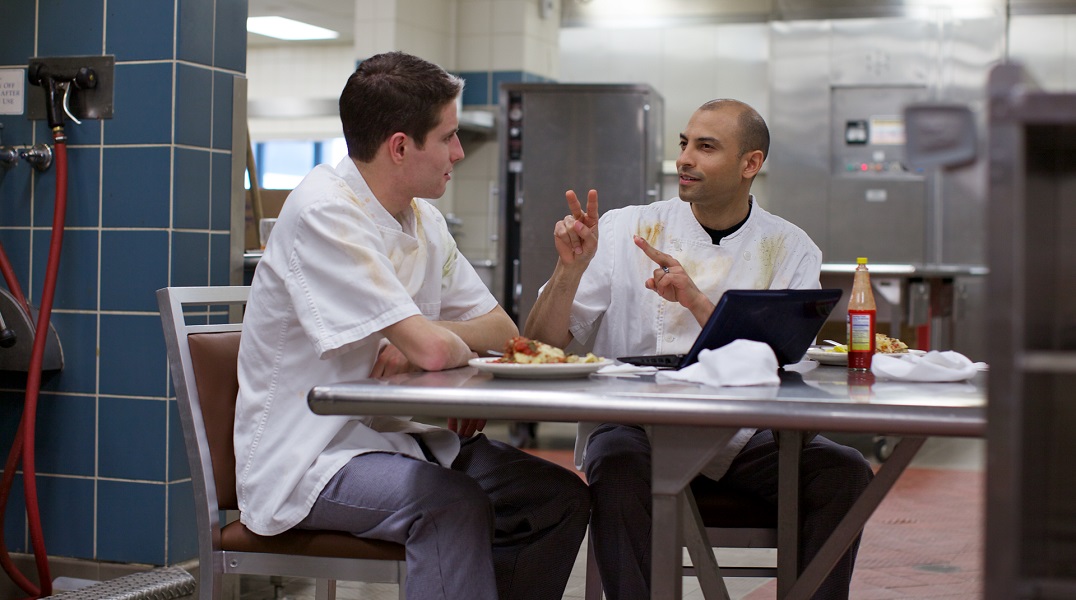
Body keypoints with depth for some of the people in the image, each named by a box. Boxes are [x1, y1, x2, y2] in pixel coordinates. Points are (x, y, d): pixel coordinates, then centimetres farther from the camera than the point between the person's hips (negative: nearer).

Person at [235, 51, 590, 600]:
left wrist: (421, 340, -11)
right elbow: (434, 351, -26)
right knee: (454, 504, -33)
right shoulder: (324, 211, -19)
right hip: (305, 459, -8)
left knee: (560, 496, -4)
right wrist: (449, 343, -2)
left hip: (394, 433, 8)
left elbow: (500, 329, 8)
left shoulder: (424, 220, 9)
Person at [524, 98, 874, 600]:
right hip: (636, 427, -1)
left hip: (743, 438, 2)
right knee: (617, 466, -34)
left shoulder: (790, 250, 5)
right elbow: (541, 347, -1)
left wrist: (697, 301, -19)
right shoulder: (625, 231, 3)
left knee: (844, 472, -23)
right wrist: (570, 268, -19)